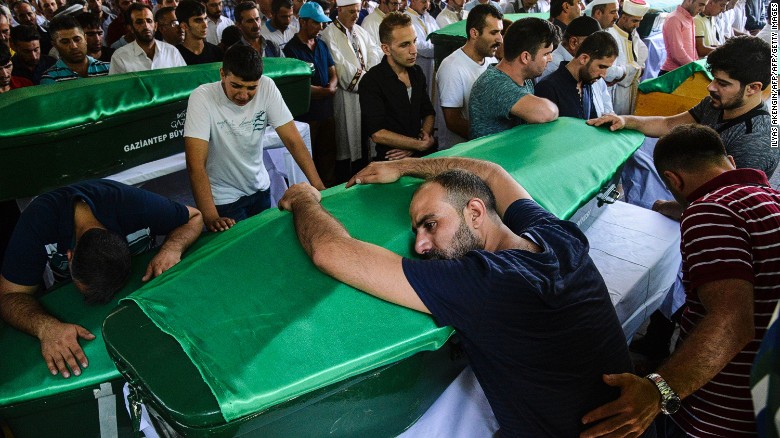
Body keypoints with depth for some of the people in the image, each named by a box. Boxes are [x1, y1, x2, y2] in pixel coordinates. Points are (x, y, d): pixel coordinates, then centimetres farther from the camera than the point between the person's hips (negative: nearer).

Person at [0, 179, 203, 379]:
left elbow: (194, 217, -20)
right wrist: (46, 327, -52)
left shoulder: (136, 205, -36)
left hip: (140, 278, 1)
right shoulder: (37, 220, -37)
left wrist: (172, 248, -40)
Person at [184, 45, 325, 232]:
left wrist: (318, 186, -23)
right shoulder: (202, 98, -24)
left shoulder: (267, 87, -15)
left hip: (260, 188, 4)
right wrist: (210, 217, -40)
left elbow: (292, 139, -15)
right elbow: (196, 163, -30)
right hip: (223, 198, -4)